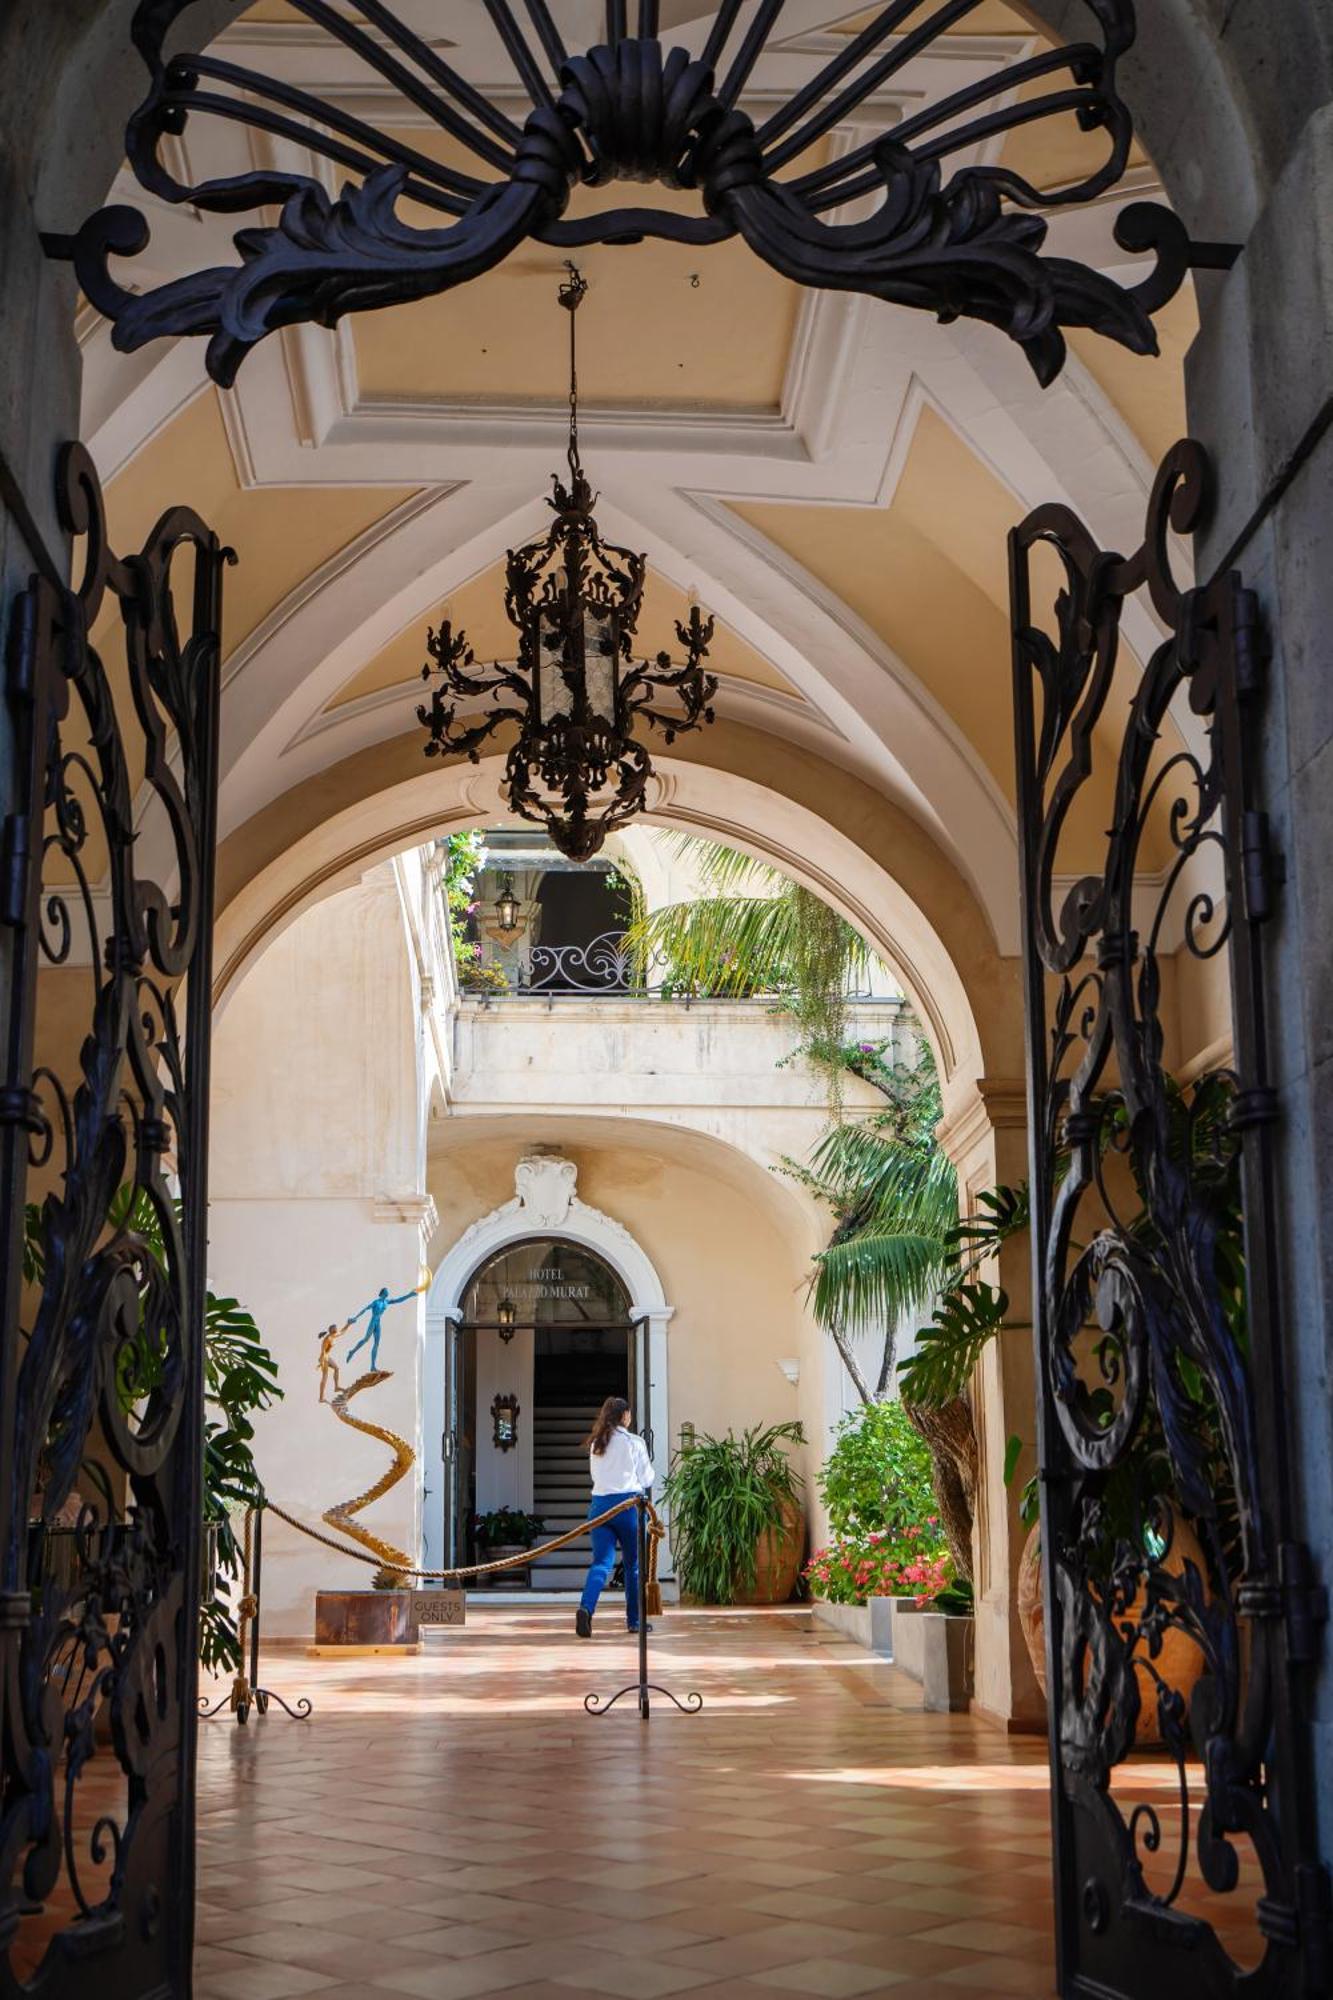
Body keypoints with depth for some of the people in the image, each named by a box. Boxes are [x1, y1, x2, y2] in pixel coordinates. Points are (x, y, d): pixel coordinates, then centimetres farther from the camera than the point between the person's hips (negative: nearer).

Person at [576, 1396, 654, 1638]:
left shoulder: (595, 1444, 10)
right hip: (627, 1504, -3)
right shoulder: (634, 1443, -2)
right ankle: (634, 1620, 19)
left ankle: (586, 1608, -28)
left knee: (602, 1562, -3)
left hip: (599, 1504, 3)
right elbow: (646, 1479, 3)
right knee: (633, 1565, 11)